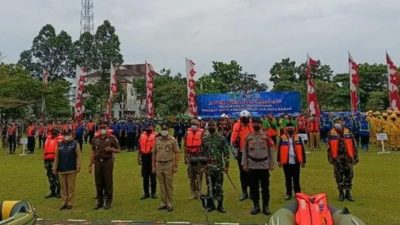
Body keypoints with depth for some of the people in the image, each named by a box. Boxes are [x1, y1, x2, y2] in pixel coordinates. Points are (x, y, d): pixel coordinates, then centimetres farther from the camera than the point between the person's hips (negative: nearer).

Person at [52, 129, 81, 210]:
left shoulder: (75, 144, -1)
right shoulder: (60, 145, 7)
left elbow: (78, 156, -5)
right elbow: (56, 157, 8)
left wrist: (78, 167, -11)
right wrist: (54, 169, 5)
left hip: (71, 170, -3)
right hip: (61, 170, 3)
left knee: (71, 187, 3)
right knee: (63, 187, 9)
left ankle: (70, 203, 12)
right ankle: (65, 202, 20)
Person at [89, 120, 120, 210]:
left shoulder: (112, 138, -1)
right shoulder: (95, 139, 9)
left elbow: (118, 150, 3)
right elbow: (93, 152, 12)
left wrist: (111, 149, -17)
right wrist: (90, 165, 9)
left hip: (108, 162, -3)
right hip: (98, 162, 3)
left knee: (108, 182, 1)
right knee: (98, 183, 8)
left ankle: (108, 202, 13)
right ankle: (100, 201, 21)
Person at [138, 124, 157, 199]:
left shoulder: (155, 136, -5)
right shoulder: (142, 136, 8)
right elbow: (139, 148, 12)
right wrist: (138, 158, 10)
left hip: (152, 157, -4)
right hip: (144, 157, 4)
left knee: (153, 176, 5)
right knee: (145, 176, 10)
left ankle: (153, 193, 17)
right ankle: (146, 193, 21)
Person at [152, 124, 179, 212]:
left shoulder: (172, 140, -2)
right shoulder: (157, 140, 7)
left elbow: (176, 153, -2)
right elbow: (154, 154, 13)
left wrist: (175, 166, -6)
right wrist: (153, 166, 10)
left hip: (169, 165, -3)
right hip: (159, 165, 3)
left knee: (169, 185, 2)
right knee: (161, 185, 10)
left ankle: (170, 204, 11)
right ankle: (163, 203, 21)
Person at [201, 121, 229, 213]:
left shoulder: (222, 138, -3)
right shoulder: (204, 139, 6)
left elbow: (226, 153, -4)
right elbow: (202, 153, 10)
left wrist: (226, 165, -8)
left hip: (219, 166, -2)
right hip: (208, 167, 2)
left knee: (219, 186, 3)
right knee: (210, 186, 8)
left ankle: (220, 205, 14)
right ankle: (211, 204, 20)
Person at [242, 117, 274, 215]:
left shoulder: (266, 136, 0)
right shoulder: (248, 137, 3)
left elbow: (270, 151, 3)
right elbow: (245, 151, 5)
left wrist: (271, 164, 1)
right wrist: (244, 164, 0)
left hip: (264, 166, -1)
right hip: (252, 166, 1)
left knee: (265, 187, 6)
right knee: (253, 187, 8)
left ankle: (266, 206, 19)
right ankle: (256, 206, 21)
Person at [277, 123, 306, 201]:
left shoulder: (298, 138, 2)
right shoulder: (282, 138, -1)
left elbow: (302, 150, 3)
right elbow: (279, 150, 1)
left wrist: (303, 161, 1)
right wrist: (279, 160, -2)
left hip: (296, 162, 0)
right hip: (286, 162, 0)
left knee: (296, 179, 9)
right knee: (288, 179, 10)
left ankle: (297, 193, 21)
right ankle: (289, 193, 21)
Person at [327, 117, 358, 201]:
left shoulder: (348, 132, 4)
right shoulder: (331, 133, -1)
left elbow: (354, 145, 6)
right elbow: (329, 147, -1)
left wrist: (355, 157, 3)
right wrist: (330, 158, -5)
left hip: (347, 157, 1)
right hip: (337, 158, -1)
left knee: (349, 175, 4)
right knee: (339, 176, 5)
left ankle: (348, 192, 18)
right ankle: (341, 193, 17)